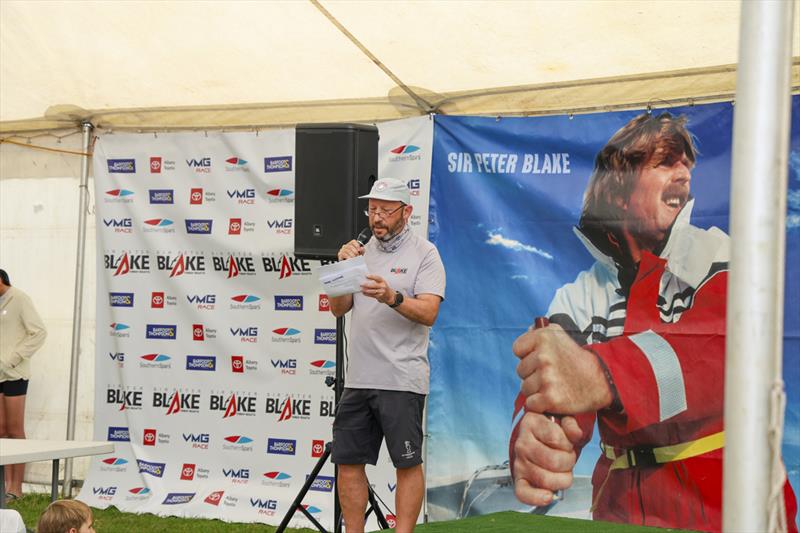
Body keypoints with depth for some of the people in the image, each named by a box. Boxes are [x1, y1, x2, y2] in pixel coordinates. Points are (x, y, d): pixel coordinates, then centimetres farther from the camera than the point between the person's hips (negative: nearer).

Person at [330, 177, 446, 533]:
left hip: (401, 380, -6)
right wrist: (343, 268, -6)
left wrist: (392, 297, -31)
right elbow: (338, 309, 9)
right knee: (348, 461, 7)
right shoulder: (362, 251, 15)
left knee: (407, 463, 0)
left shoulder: (424, 253, -3)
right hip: (358, 378, 6)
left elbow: (428, 313, -15)